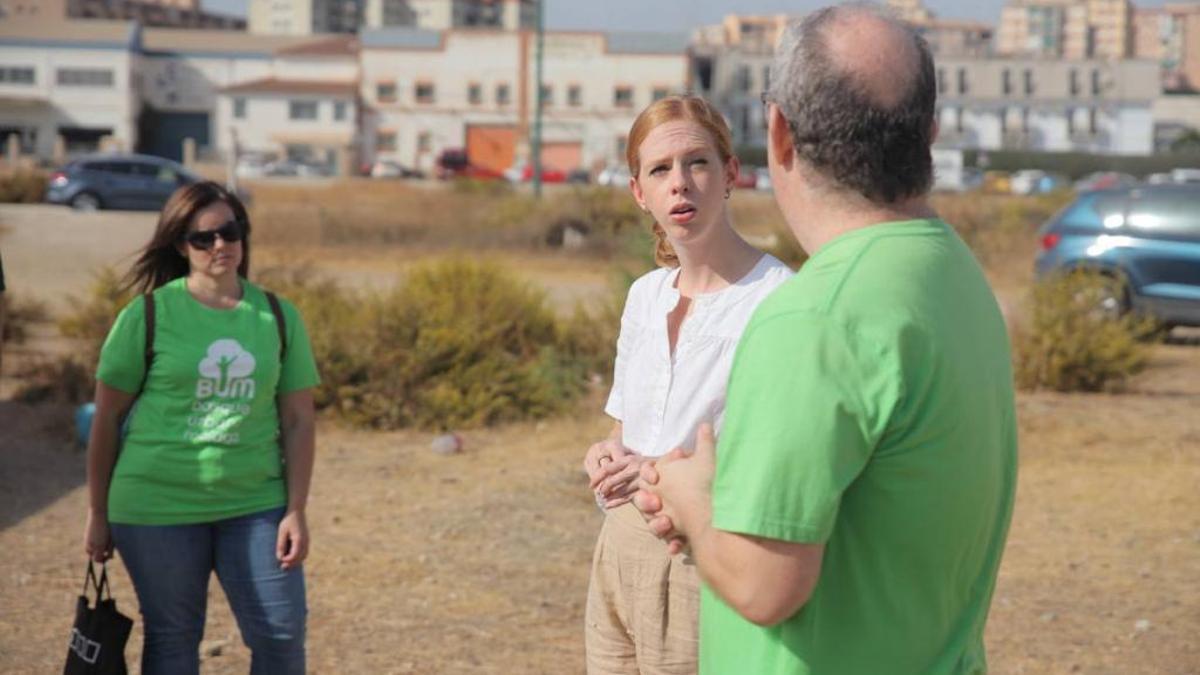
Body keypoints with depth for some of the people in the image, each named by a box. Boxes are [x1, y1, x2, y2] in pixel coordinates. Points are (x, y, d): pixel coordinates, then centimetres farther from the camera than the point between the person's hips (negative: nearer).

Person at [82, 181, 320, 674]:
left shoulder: (278, 317, 5)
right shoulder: (148, 315, -3)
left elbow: (297, 420, 6)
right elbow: (107, 418, 1)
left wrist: (296, 511, -1)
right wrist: (98, 514, 3)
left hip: (255, 506, 2)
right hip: (157, 508, -2)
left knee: (283, 635, -1)